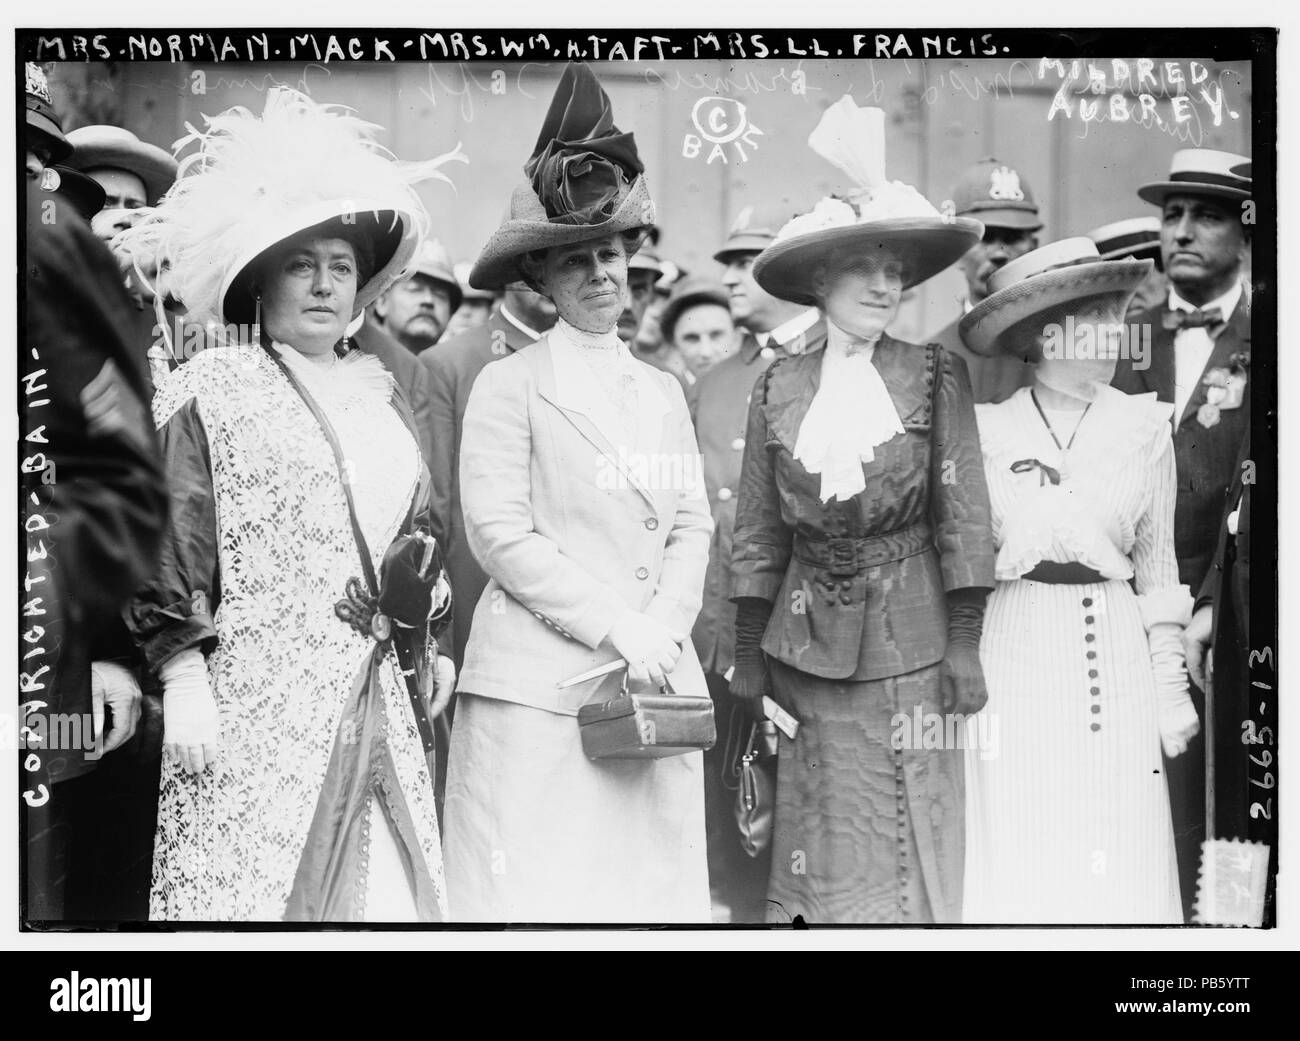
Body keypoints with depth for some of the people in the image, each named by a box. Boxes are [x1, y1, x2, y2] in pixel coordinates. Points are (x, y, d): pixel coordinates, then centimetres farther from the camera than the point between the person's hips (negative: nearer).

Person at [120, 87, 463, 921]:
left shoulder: (379, 395, 18)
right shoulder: (209, 392, -2)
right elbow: (169, 542, -7)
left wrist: (424, 647, 18)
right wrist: (182, 680, -13)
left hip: (379, 702, 6)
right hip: (258, 704, -6)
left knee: (389, 891, 2)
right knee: (253, 889, -7)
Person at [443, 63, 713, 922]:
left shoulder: (663, 393, 17)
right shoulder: (509, 387, 0)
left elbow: (691, 526, 12)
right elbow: (498, 533, -7)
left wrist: (663, 627, -6)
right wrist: (616, 626, -11)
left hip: (653, 682, 5)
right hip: (540, 682, -5)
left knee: (653, 884, 4)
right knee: (534, 893, -5)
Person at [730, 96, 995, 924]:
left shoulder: (936, 375, 0)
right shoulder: (779, 388, 5)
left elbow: (962, 515, -2)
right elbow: (758, 532, 8)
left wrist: (965, 644, -7)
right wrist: (748, 658, 6)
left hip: (907, 640, -2)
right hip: (805, 639, 2)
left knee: (906, 846, 2)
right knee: (821, 858, 7)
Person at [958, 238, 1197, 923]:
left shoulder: (1144, 427, 5)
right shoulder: (986, 429, 2)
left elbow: (1158, 569, 9)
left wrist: (1171, 691, 7)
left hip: (1114, 665, 1)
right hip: (1013, 655, -1)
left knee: (1118, 864, 0)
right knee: (1016, 863, 2)